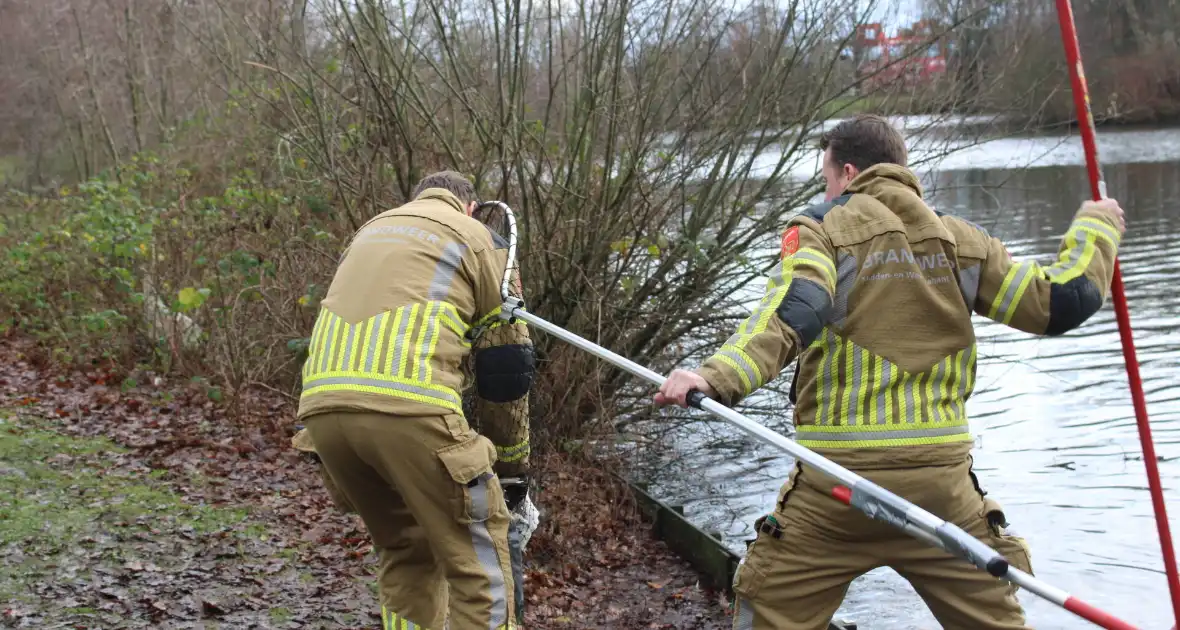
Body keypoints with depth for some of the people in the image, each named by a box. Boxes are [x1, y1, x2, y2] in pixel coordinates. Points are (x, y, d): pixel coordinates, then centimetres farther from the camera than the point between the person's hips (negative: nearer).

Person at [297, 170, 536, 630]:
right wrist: (513, 463, 25)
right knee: (479, 567, 3)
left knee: (406, 555, 22)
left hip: (322, 403, 6)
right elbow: (507, 364, 16)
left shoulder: (370, 231, 34)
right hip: (408, 406, -6)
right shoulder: (479, 239, 18)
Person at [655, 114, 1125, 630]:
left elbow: (791, 313, -19)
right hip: (940, 479, 3)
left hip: (837, 478, -3)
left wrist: (718, 377, -33)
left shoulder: (822, 229, 0)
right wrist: (1096, 226, 29)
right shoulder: (959, 239, 9)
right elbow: (1060, 303, 11)